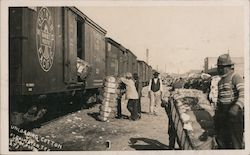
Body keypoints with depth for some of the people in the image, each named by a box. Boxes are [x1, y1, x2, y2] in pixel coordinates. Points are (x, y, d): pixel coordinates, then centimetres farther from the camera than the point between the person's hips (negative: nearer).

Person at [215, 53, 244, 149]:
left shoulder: (236, 77, -11)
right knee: (221, 139, 15)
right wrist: (217, 112, 21)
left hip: (235, 113, -8)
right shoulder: (220, 81, 17)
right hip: (222, 113, 8)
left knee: (235, 140, -1)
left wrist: (237, 106, -40)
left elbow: (243, 93, -24)